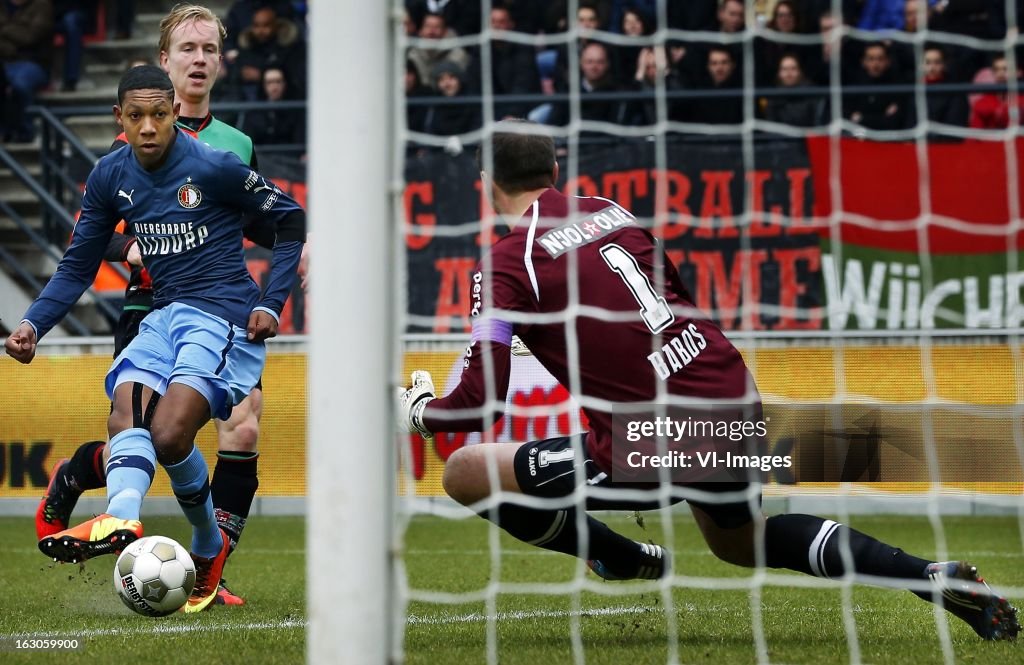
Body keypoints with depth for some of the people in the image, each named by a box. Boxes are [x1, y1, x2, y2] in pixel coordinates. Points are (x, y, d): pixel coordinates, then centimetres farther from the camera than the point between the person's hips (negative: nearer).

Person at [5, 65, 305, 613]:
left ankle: (209, 545, -5)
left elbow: (291, 220, 3)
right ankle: (121, 518, -47)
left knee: (169, 435, -24)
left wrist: (272, 304, -5)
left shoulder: (215, 168, -8)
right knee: (126, 410, -25)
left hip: (224, 316, -5)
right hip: (163, 316, 5)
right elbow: (78, 266, 12)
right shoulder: (110, 177, 6)